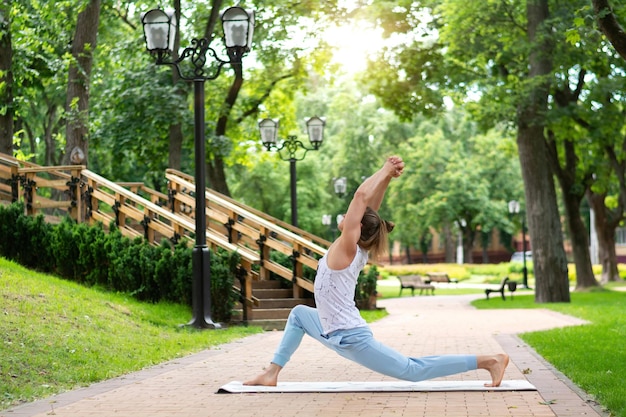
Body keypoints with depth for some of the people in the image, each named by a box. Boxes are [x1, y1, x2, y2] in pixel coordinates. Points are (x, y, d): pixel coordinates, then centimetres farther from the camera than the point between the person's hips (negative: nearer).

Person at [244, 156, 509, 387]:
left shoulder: (346, 248, -17)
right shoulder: (359, 249, 5)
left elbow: (361, 196, -20)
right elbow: (369, 207, 6)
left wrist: (386, 172, -11)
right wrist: (387, 177, 6)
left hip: (351, 339, -10)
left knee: (413, 371, -4)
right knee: (299, 314, 25)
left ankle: (488, 360, -3)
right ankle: (272, 373, 21)